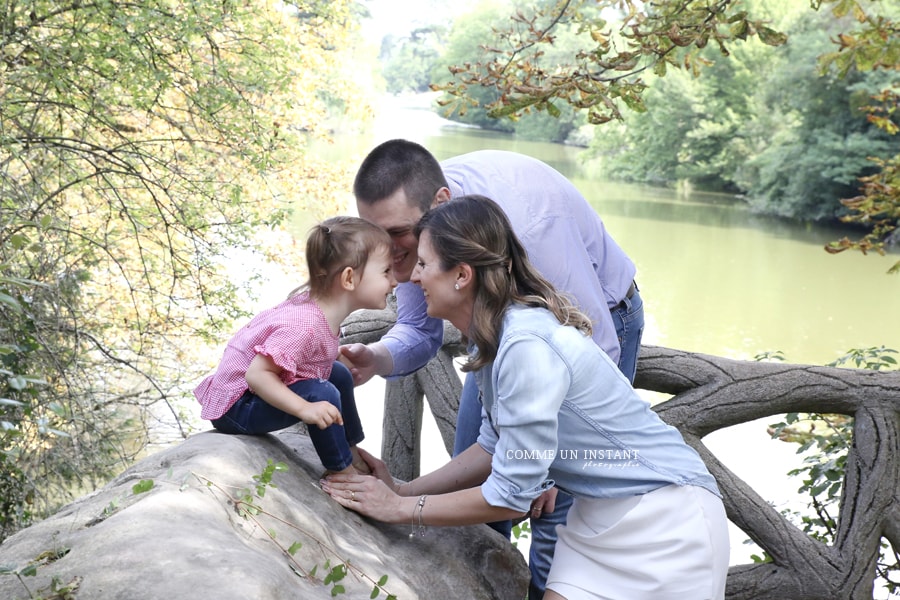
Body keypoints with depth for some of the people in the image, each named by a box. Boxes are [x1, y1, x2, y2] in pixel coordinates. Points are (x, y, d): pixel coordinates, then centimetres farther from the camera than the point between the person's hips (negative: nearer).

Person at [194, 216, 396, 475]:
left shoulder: (320, 308, -4)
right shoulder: (304, 326, -33)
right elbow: (257, 374, -35)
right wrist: (305, 409, -39)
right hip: (234, 406, -10)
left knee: (339, 374, 17)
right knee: (322, 393, -27)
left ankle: (353, 452, 33)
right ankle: (342, 471, -6)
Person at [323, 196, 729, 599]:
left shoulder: (526, 347, -28)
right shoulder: (494, 335, 0)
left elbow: (511, 495, -23)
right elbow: (496, 446, 10)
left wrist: (401, 509, -13)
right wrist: (402, 490, 3)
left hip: (663, 521, -8)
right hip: (599, 515, 8)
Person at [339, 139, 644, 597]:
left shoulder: (526, 220, -41)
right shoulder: (409, 212, -21)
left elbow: (596, 346, -32)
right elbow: (420, 331, -9)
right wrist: (377, 359, -32)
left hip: (595, 318, -6)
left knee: (553, 508, -11)